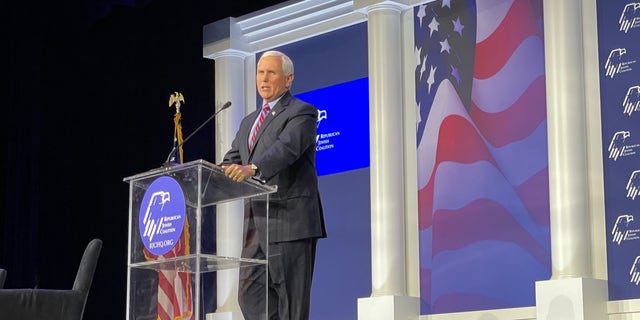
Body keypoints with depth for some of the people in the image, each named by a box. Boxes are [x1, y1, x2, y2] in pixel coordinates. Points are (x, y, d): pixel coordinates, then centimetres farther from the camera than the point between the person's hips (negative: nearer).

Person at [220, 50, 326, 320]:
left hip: (290, 220, -8)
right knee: (250, 297, 3)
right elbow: (232, 161, 16)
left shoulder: (302, 113, -2)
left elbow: (287, 148, -21)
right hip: (256, 224, 8)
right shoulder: (249, 122, 24)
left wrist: (252, 169, -39)